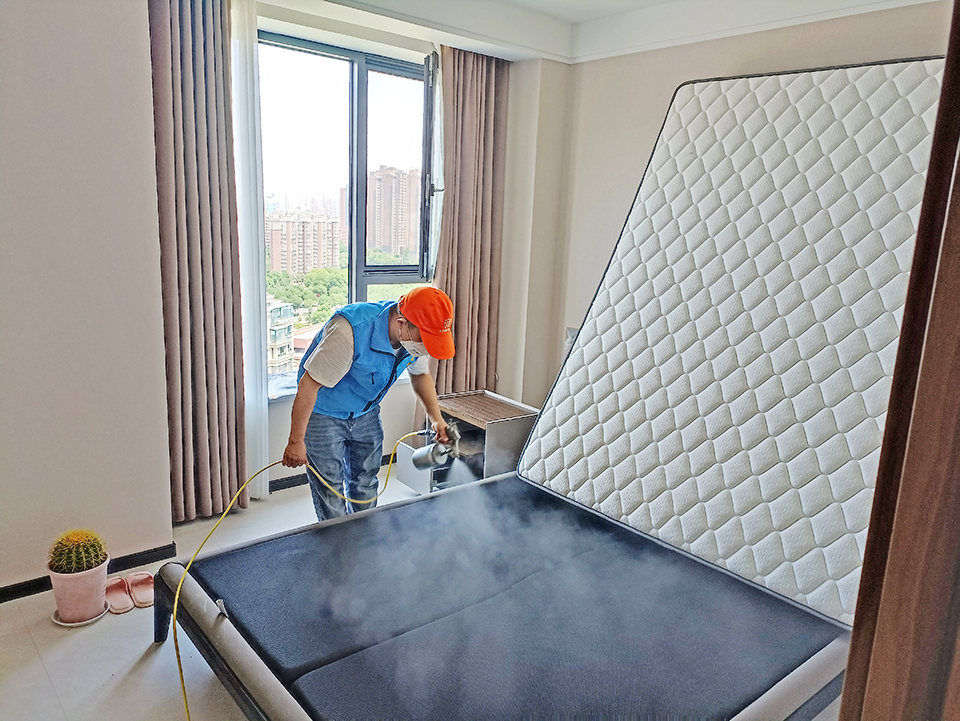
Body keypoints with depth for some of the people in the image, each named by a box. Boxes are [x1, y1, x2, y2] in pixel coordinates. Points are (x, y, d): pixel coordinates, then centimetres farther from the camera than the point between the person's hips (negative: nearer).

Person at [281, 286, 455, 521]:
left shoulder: (417, 335, -16)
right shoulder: (350, 331, -38)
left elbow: (420, 374, 7)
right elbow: (308, 385, -28)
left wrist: (436, 418, -3)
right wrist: (296, 441, -21)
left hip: (366, 414, 6)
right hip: (323, 415, -6)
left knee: (365, 487, 15)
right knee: (331, 495, -1)